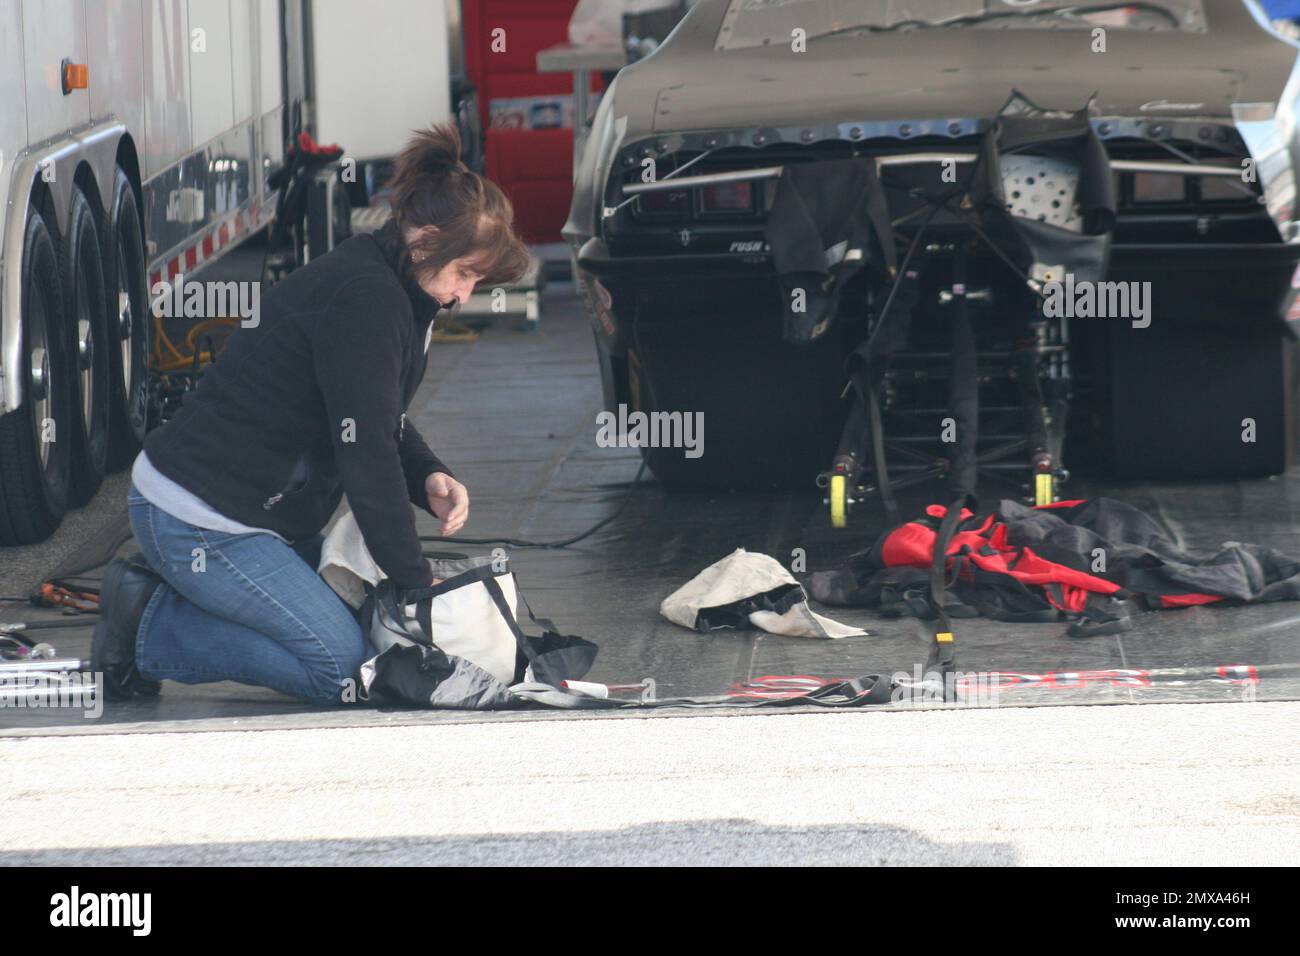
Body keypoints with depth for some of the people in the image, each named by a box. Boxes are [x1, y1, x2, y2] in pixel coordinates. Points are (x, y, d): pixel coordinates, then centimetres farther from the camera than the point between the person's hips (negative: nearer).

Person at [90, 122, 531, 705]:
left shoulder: (386, 292, 11)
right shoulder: (363, 300, -21)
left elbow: (385, 426, 21)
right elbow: (365, 454, -22)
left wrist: (429, 479, -1)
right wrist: (416, 580, -15)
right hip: (198, 521, -11)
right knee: (342, 667, -14)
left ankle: (159, 594, 12)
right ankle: (147, 630, -5)